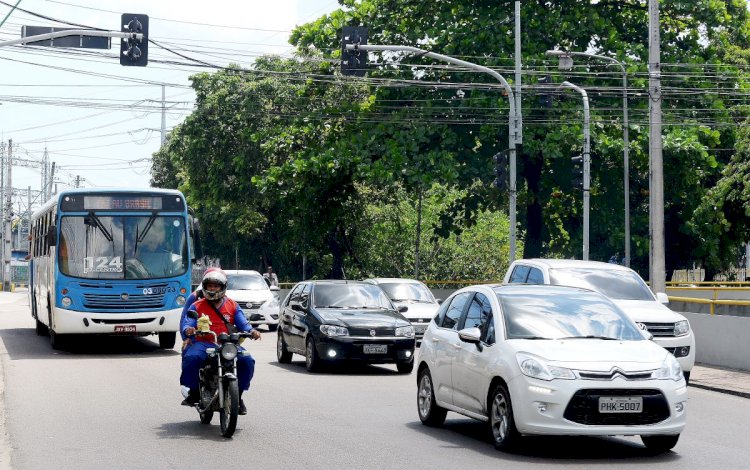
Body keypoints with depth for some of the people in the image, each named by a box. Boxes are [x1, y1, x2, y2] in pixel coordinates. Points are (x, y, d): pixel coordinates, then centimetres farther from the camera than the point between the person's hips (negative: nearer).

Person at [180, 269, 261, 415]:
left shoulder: (232, 306, 17)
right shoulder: (197, 306, 12)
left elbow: (242, 324, 6)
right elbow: (186, 324, -1)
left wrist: (251, 331, -17)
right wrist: (188, 330, -26)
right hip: (203, 343, -1)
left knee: (247, 361, -23)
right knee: (191, 357, -34)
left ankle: (238, 395, -5)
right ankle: (193, 392, -13)